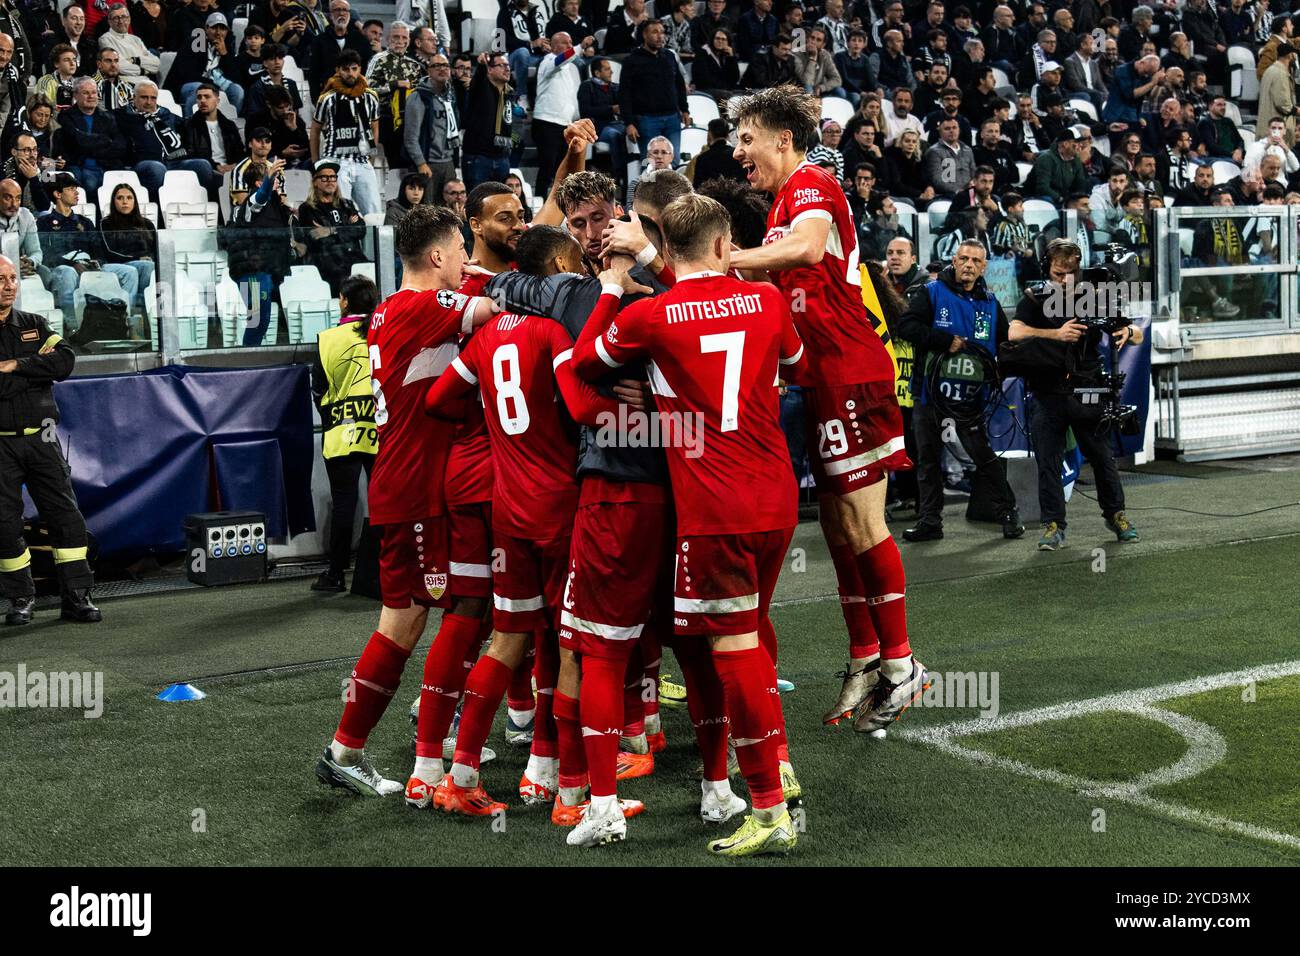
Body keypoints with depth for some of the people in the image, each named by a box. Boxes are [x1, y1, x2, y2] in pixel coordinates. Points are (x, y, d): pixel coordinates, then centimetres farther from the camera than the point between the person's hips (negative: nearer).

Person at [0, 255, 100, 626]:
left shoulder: (35, 325, 10)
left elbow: (65, 361, -6)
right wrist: (40, 366, -10)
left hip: (40, 438, 3)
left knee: (65, 514, -2)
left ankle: (77, 597, 1)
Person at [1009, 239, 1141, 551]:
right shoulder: (1035, 300, 3)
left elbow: (1138, 336, 7)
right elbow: (1014, 332, -16)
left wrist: (1127, 331, -18)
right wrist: (1056, 333, -28)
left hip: (1088, 392, 1)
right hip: (1047, 394, -1)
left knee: (1103, 457, 7)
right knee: (1048, 462, 0)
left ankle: (1115, 514, 23)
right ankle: (1053, 525, 7)